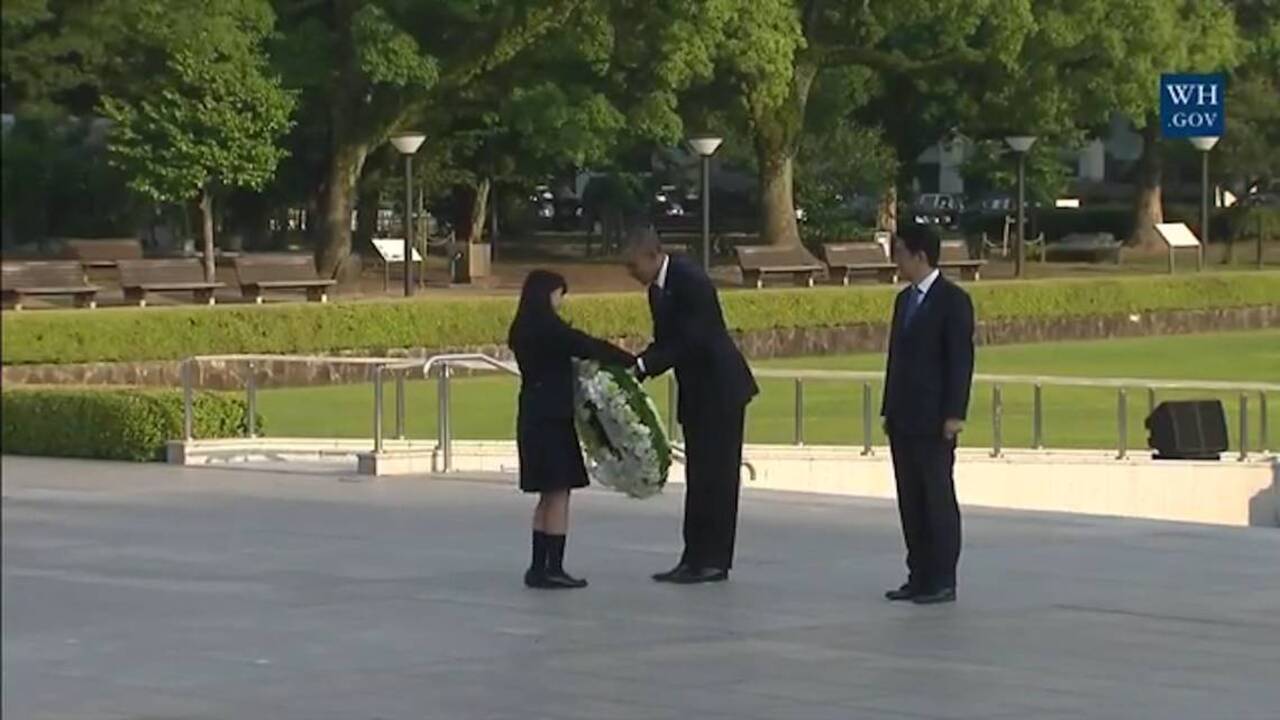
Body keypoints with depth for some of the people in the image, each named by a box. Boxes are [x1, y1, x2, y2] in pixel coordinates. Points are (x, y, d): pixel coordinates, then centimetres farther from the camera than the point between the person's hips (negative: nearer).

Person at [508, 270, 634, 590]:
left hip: (535, 416, 9)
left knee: (549, 495, 14)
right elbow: (589, 347, -13)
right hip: (552, 417, -9)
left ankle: (539, 567, 14)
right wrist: (632, 362, -3)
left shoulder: (524, 331, 12)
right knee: (558, 494, -4)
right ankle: (553, 569, -4)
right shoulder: (548, 328, -14)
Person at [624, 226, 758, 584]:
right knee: (698, 476, 9)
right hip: (696, 393, 10)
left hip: (719, 390, -10)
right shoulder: (658, 289, 10)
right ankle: (696, 559, 12)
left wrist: (642, 366, -23)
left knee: (716, 475, -6)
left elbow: (690, 343, -23)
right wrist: (635, 369, -4)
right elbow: (665, 342, 14)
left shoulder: (691, 281, -19)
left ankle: (713, 560, -4)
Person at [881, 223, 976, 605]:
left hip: (934, 420, -8)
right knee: (911, 500, 8)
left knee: (938, 498, -4)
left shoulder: (953, 300, -8)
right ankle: (919, 577, 12)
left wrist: (954, 414, -18)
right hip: (904, 418, 8)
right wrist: (890, 409, 15)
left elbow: (961, 359, -12)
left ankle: (943, 581, -1)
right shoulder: (905, 300, 16)